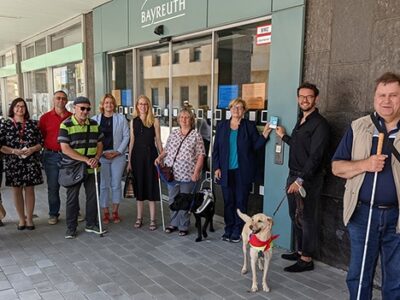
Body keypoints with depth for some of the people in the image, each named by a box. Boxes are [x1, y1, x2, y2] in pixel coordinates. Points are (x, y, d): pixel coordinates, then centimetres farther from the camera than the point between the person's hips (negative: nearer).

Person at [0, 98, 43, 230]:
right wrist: (14, 151, -15)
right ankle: (21, 219, 20)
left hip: (31, 163, 0)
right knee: (16, 190, 7)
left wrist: (32, 149, -12)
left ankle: (29, 219, 16)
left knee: (29, 190, 5)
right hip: (13, 163, 0)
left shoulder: (33, 124, 6)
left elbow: (40, 142, 6)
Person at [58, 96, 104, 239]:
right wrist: (86, 160, -21)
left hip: (92, 168, 4)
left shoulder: (94, 124, 7)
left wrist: (96, 158, -10)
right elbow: (65, 149, -15)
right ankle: (71, 228, 19)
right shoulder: (66, 125, -8)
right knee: (72, 198, 5)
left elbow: (100, 144, 11)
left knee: (93, 196, 10)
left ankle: (91, 224, 26)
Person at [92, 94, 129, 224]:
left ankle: (115, 212, 17)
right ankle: (105, 212, 13)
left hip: (118, 155, 0)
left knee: (116, 184, 5)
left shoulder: (121, 118, 6)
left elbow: (126, 136, 3)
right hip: (101, 156, 0)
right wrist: (102, 153, -8)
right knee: (103, 185, 2)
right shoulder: (95, 119, 5)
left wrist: (118, 151, -7)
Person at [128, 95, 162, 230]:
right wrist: (129, 161, 8)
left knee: (151, 186, 2)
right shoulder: (133, 121, 8)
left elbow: (158, 140, 3)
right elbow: (132, 141, 10)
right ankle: (139, 218, 20)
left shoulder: (154, 121, 1)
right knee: (138, 186, 9)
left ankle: (152, 219, 10)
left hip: (150, 154, -2)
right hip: (137, 155, 2)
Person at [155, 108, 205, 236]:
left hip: (187, 175, -4)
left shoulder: (196, 136, -3)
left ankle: (183, 226, 19)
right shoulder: (173, 134, 11)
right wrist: (160, 157, 0)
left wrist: (196, 172, -14)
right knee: (172, 199, 13)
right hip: (172, 173, 4)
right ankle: (174, 223, 29)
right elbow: (166, 150, 19)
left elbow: (200, 155, -6)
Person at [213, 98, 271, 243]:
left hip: (243, 171, -2)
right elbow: (216, 148, 7)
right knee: (228, 201, 8)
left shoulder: (250, 126, 1)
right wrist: (216, 168, 1)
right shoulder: (221, 125, 7)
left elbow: (255, 146, 1)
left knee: (241, 202, 5)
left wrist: (264, 135, -15)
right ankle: (228, 229, 22)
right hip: (226, 171, 2)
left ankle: (237, 231, 17)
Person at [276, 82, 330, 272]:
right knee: (295, 216, 16)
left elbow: (315, 156, -19)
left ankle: (306, 259, 11)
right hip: (294, 176, 9)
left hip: (308, 179, -8)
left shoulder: (319, 124, -13)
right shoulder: (301, 121, 14)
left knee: (306, 219, 0)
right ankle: (300, 251, 30)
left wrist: (301, 180, -21)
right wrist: (283, 136, 34)